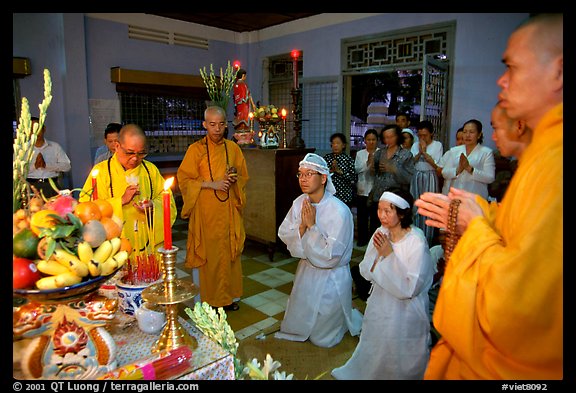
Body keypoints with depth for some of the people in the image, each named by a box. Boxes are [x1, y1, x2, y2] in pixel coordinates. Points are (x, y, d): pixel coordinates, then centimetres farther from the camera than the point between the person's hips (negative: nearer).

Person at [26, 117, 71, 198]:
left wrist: (46, 165, -8)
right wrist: (34, 165, -10)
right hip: (31, 186, 0)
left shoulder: (55, 146, 12)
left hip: (52, 185, 1)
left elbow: (67, 166, 1)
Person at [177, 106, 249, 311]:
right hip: (206, 211, -3)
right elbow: (184, 179, -4)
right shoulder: (195, 149, -2)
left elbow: (244, 177, 12)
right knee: (209, 254, 0)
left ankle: (229, 296, 22)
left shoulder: (233, 148, 7)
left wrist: (233, 179, -11)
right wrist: (211, 184, -15)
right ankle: (211, 300, 14)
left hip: (229, 211, 3)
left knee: (230, 253, 7)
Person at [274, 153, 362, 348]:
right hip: (306, 271, 6)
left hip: (331, 277, -5)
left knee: (322, 338, 12)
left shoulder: (339, 211, -26)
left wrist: (312, 225, -29)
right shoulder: (299, 203, -8)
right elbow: (284, 235, -8)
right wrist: (302, 225, -25)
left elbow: (330, 256, -26)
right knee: (296, 328, 19)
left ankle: (352, 318, 36)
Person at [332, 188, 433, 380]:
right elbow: (366, 272, -3)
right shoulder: (381, 233, -7)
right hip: (379, 305, 5)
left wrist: (390, 255, -25)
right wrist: (379, 254, -21)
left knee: (397, 366, 11)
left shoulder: (417, 242, -23)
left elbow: (409, 288, -25)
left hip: (404, 312, -4)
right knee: (373, 351, 20)